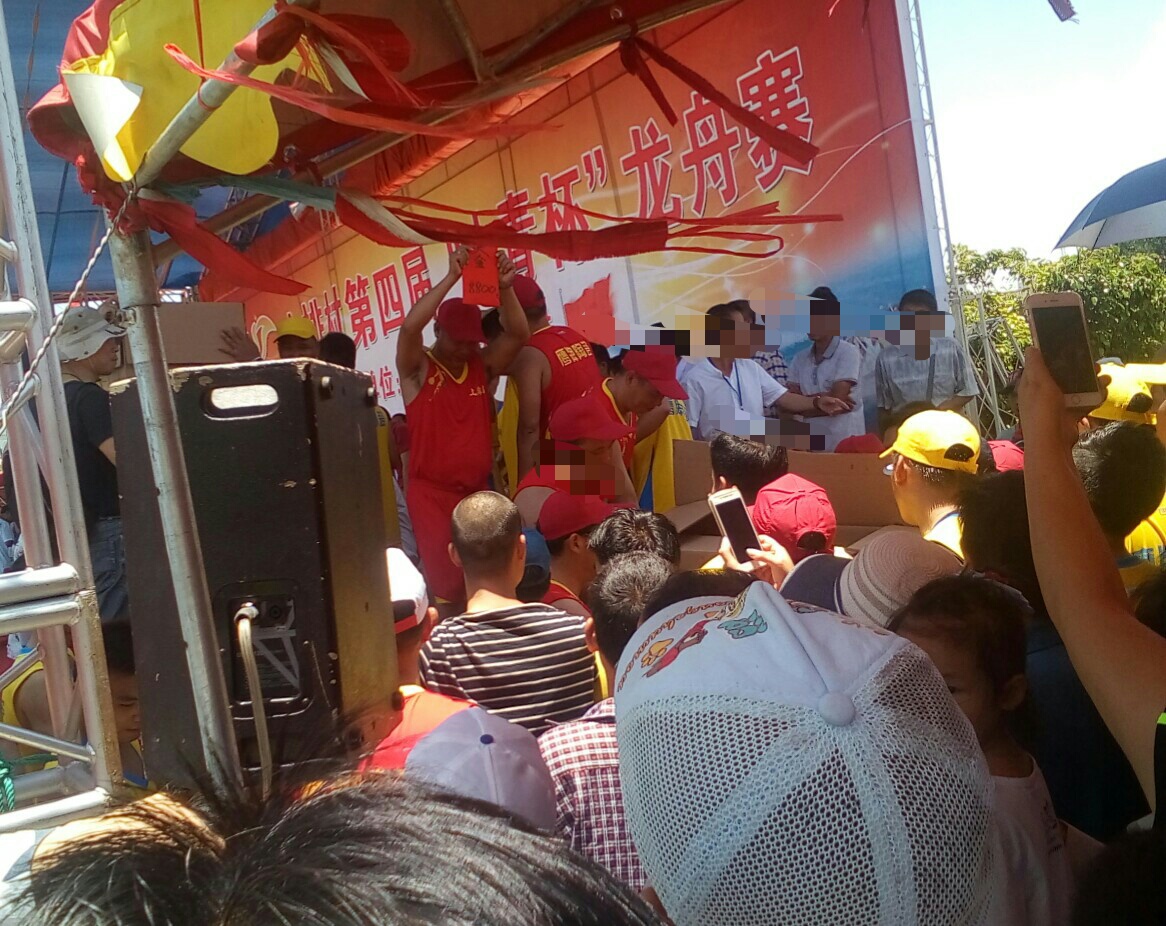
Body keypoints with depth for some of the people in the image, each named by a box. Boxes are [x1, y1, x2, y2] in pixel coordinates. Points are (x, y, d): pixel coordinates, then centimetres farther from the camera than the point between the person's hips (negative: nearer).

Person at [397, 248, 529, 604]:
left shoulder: (483, 366, 5)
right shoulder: (417, 368, -4)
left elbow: (517, 335, -7)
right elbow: (410, 326, -22)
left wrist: (505, 288, -21)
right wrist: (451, 278, -24)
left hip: (478, 490, 4)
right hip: (431, 494, -4)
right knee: (447, 580, -8)